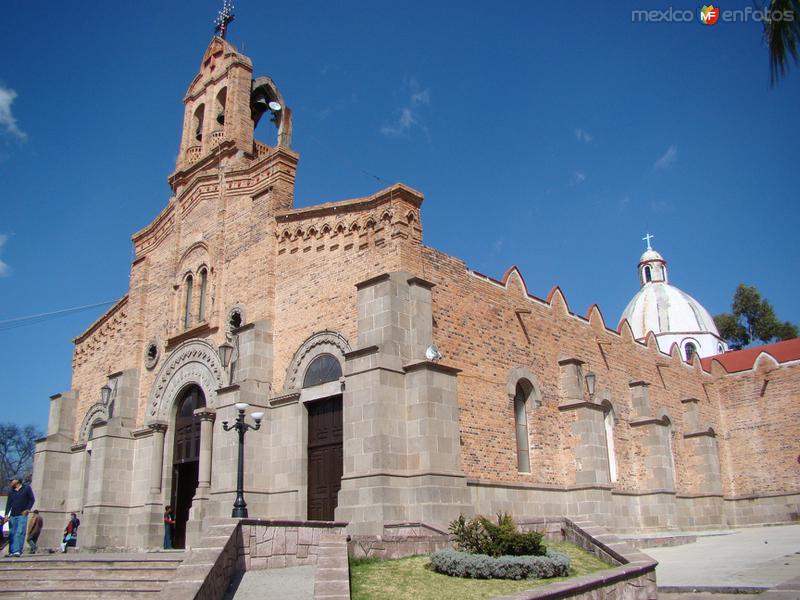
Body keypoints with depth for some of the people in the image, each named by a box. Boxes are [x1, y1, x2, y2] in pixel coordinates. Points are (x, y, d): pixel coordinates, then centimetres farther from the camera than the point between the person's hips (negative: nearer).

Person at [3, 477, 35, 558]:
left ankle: (18, 551, -21)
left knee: (20, 533, -14)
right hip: (13, 516, 4)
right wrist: (6, 514, 0)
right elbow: (8, 504, 12)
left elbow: (32, 499, 5)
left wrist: (27, 509, -6)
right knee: (12, 534, 1)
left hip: (22, 515, -4)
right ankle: (11, 551, 5)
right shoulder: (11, 492, 18)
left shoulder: (27, 488, 7)